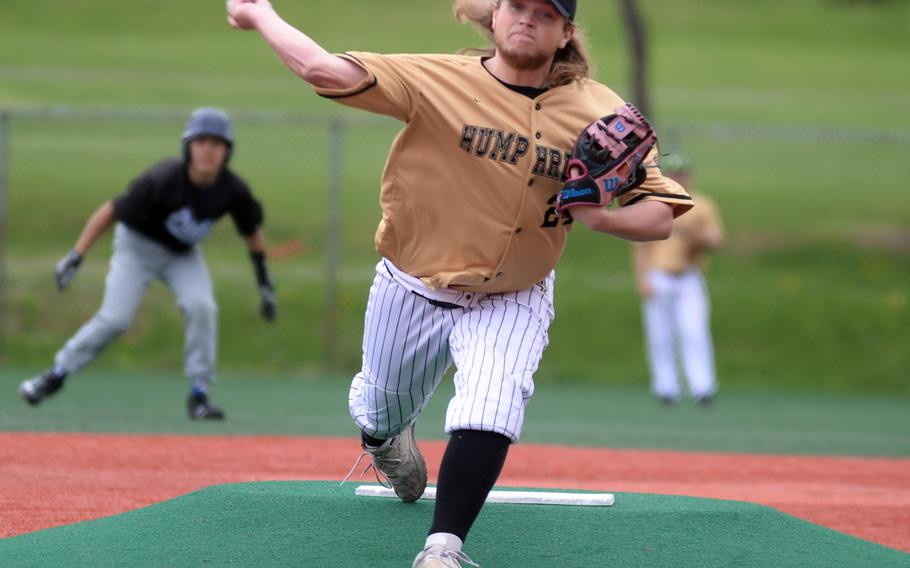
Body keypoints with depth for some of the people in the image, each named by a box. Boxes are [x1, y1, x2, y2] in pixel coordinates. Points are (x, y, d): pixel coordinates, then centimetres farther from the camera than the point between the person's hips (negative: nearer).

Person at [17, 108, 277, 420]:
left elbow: (253, 231, -2)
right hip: (138, 245, -3)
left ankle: (199, 394, -9)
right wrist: (75, 256, -29)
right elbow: (111, 211, -26)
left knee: (201, 306, -21)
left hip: (183, 254, 3)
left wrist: (265, 284, 1)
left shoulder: (234, 191, -21)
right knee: (115, 318, -14)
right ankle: (57, 374, 5)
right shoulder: (162, 180, -33)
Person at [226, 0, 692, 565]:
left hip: (512, 302, -1)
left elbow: (660, 216, -15)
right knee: (381, 411, 21)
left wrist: (595, 215, -34)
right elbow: (325, 71, -29)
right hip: (412, 290, 1)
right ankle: (386, 442, 59)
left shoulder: (599, 114, -15)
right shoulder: (439, 80, -19)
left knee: (489, 413, -27)